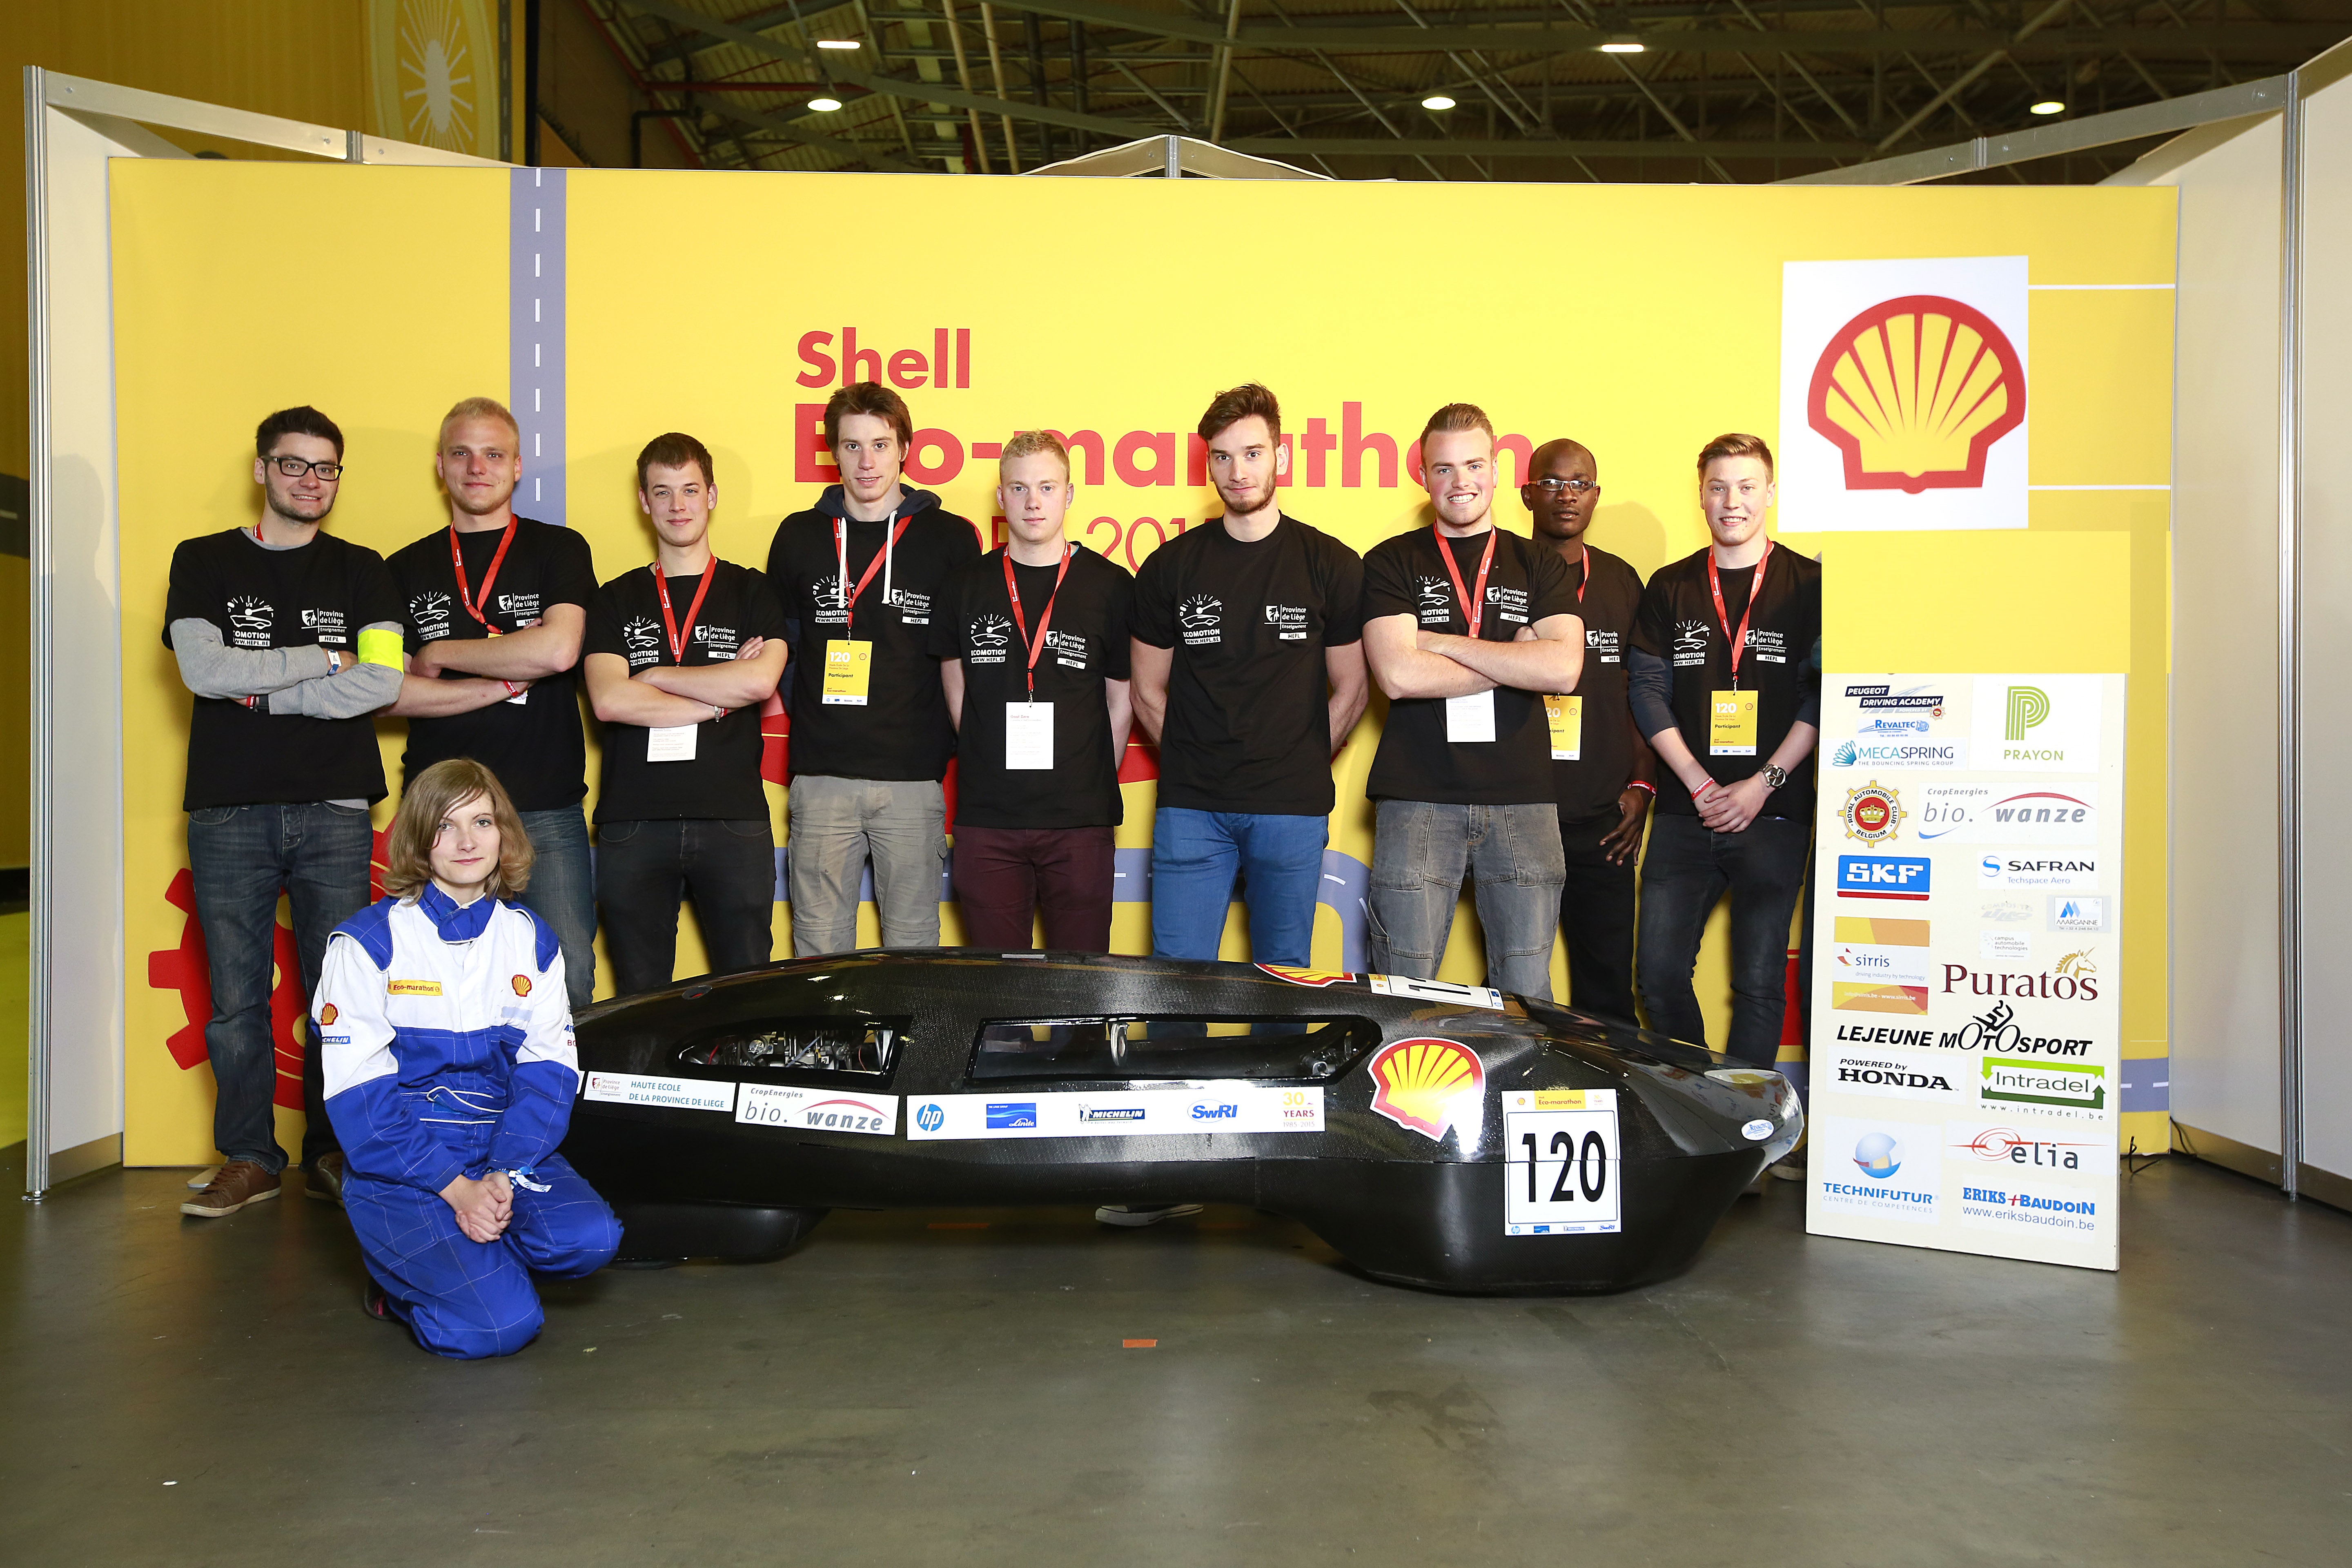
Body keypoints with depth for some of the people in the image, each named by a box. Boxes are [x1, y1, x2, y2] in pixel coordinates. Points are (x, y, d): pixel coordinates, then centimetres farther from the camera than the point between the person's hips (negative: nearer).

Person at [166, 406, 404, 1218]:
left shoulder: (360, 570, 11)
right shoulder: (204, 562, 11)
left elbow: (384, 682, -4)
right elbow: (203, 670, -5)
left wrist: (257, 688, -8)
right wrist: (326, 659, -5)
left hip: (334, 812, 0)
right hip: (229, 814, 0)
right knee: (236, 999, 1)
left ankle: (334, 1154, 13)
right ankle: (249, 1159, 13)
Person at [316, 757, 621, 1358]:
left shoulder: (533, 940, 7)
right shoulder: (369, 941, -5)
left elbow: (549, 1073, 2)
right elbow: (359, 1094, -9)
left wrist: (503, 1176, -16)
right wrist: (454, 1188, -18)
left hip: (505, 1147, 4)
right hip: (401, 1165, -4)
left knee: (590, 1239, -27)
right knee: (499, 1324, -24)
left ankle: (459, 1255, 1)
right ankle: (396, 1269, 7)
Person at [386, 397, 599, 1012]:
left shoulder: (559, 550, 7)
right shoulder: (407, 569, 13)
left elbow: (558, 649, -11)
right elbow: (390, 691, 3)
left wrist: (443, 652, -2)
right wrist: (504, 683, -6)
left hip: (546, 807, -2)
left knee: (566, 979, -5)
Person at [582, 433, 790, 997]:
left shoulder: (751, 592, 10)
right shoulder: (616, 600, 13)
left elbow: (761, 681, -8)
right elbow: (608, 701, -4)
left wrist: (654, 677, -3)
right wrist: (722, 694, -4)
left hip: (734, 821, -1)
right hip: (632, 823, 1)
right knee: (639, 996, 6)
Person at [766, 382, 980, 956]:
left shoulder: (951, 538, 4)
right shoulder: (798, 537, 9)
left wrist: (951, 740, 0)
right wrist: (810, 715, 7)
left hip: (914, 778, -1)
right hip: (822, 774, 1)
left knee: (912, 945, 4)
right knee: (818, 945, 4)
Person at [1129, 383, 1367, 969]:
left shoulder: (1332, 566, 3)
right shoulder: (1169, 567, 6)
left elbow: (1350, 691, 7)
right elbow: (1149, 691, 11)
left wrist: (1301, 768, 3)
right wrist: (1194, 765, 5)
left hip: (1293, 810, -1)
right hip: (1190, 809, 1)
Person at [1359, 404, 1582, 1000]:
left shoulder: (1539, 566, 13)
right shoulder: (1391, 563, 7)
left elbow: (1563, 669, -4)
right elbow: (1398, 676, -8)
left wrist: (1445, 643, -6)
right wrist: (1514, 660, -4)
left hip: (1522, 799, 2)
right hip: (1417, 799, -2)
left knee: (1526, 994, 3)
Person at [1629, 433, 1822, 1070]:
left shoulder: (1809, 585, 4)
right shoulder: (1670, 588, 11)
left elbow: (1823, 697, -1)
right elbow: (1648, 690, 5)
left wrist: (1762, 784, -11)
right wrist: (1699, 784, -6)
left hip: (1774, 813, -2)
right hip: (1685, 810, 2)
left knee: (1759, 982, -2)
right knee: (1658, 973, 0)